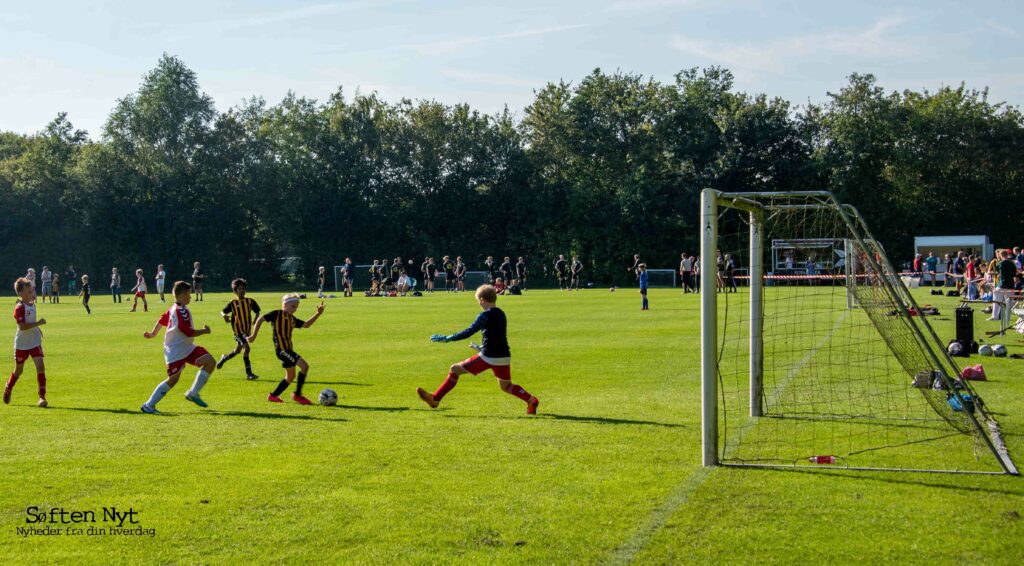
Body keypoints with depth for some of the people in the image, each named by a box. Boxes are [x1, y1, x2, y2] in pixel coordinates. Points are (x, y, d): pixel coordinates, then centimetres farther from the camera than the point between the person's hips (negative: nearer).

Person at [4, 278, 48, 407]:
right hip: (22, 344, -5)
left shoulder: (32, 304, 4)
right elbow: (22, 326, -28)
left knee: (40, 365, -11)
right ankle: (8, 389, 40)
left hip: (35, 342, 5)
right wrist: (38, 323, -30)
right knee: (18, 370, 12)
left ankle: (42, 396, -10)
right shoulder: (19, 307, -19)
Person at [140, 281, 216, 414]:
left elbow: (162, 319, 23)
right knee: (173, 379, -6)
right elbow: (188, 332, -23)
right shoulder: (182, 311, -20)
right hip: (176, 350, -10)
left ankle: (193, 393, 3)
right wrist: (204, 331, -8)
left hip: (187, 348, 10)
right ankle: (149, 405, 4)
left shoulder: (174, 308, 10)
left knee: (210, 362, -3)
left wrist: (153, 333, 35)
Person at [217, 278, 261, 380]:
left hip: (247, 329, 5)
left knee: (238, 350, 16)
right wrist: (224, 315, -22)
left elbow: (257, 312, 13)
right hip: (238, 329, -5)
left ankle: (224, 358, 46)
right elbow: (223, 311, 2)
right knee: (246, 348, -19)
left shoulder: (250, 301, 2)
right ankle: (249, 373, -14)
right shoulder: (233, 303, -5)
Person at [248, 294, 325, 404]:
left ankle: (273, 395, 26)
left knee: (290, 376, 15)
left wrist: (318, 314, 10)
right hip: (282, 348, -9)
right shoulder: (277, 314, -3)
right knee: (304, 366, -17)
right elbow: (260, 319, -2)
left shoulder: (292, 319, 17)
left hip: (288, 349, 9)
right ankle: (297, 394, -10)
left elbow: (306, 324, 19)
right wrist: (254, 335, -5)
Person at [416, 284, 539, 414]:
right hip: (504, 356, 7)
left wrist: (446, 338, -15)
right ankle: (531, 400, 5)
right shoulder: (501, 314, 12)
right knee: (506, 386, 25)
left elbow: (469, 332, -18)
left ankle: (435, 399, 5)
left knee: (454, 369, 4)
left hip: (489, 357, -7)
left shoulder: (485, 316, -12)